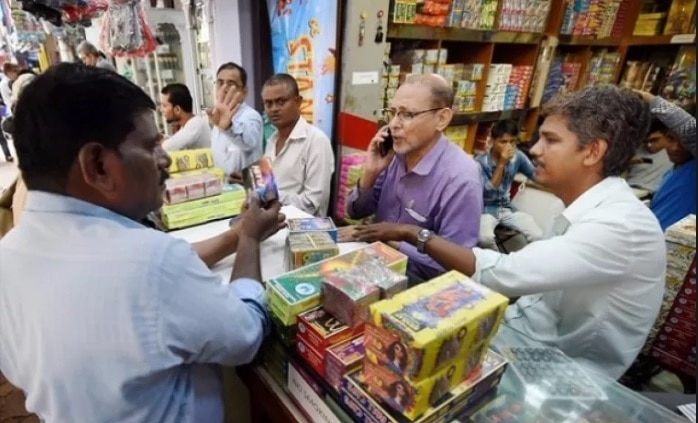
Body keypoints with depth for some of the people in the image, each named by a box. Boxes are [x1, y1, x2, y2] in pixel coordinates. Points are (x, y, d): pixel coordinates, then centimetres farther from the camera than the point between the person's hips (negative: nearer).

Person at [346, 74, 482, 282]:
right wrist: (370, 174, -14)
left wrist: (384, 237, -20)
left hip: (416, 282, -5)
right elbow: (356, 212, 4)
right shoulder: (394, 154, -5)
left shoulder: (460, 178, -23)